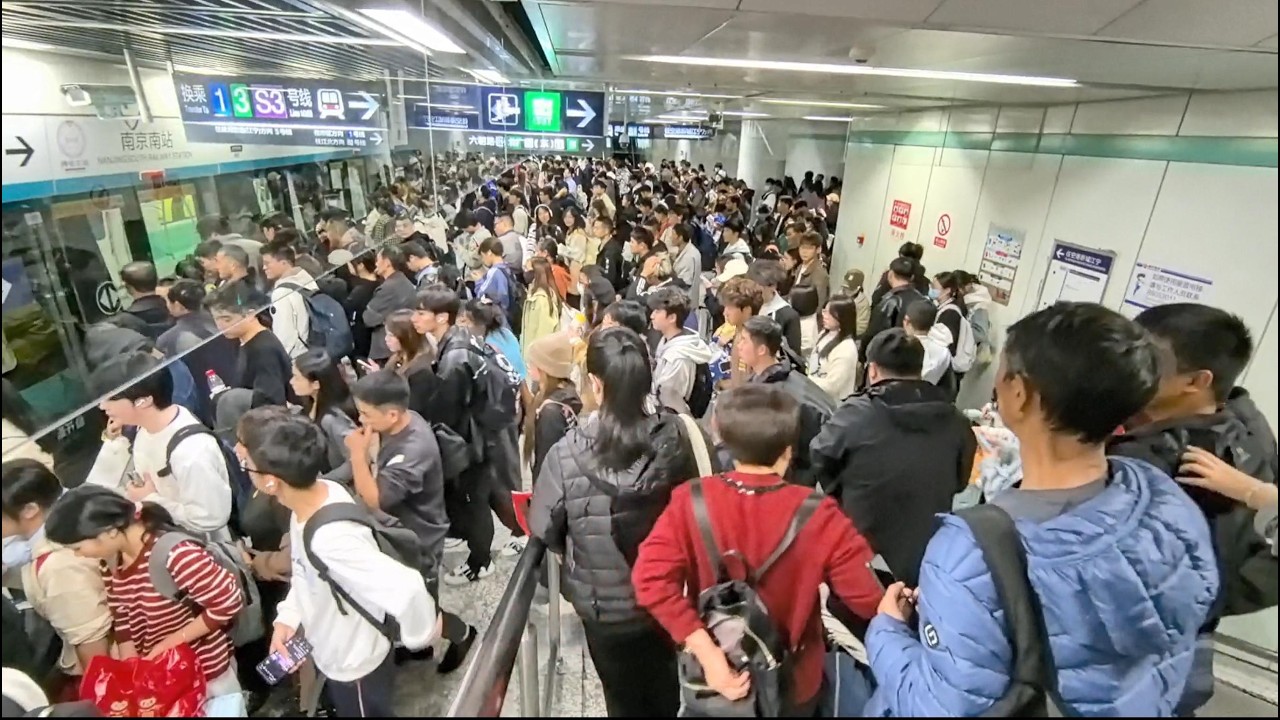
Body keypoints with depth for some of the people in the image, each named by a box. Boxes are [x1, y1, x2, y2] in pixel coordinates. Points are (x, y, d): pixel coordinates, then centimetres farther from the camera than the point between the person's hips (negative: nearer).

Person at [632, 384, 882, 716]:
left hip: (715, 678, 1)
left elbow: (651, 577, -27)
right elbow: (869, 598, -20)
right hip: (792, 686, 0)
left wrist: (705, 650, -23)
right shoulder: (817, 517, -22)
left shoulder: (691, 502, -20)